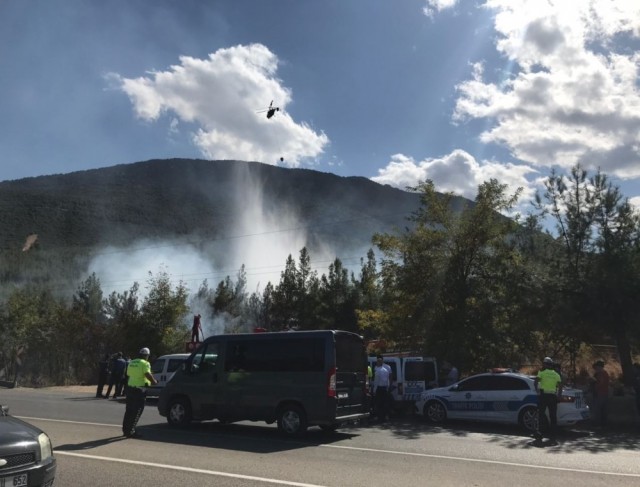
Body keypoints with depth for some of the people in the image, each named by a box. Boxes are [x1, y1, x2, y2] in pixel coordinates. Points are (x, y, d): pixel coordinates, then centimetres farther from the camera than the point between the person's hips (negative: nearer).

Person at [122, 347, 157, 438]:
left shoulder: (131, 362, 14)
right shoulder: (145, 363, -11)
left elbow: (128, 374, 21)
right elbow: (147, 374, -24)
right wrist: (154, 381, -11)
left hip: (130, 387, 8)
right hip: (139, 388, -8)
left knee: (129, 410, 16)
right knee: (137, 411, -2)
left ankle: (125, 430, 23)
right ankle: (131, 431, -4)